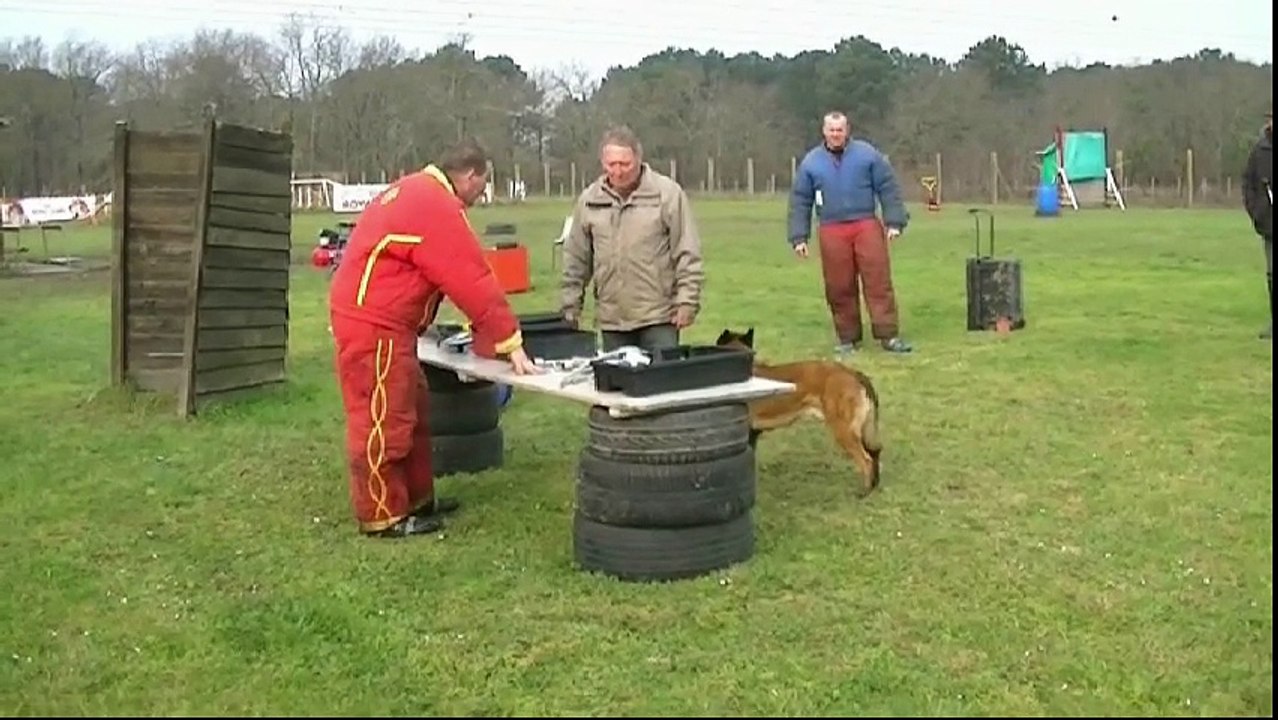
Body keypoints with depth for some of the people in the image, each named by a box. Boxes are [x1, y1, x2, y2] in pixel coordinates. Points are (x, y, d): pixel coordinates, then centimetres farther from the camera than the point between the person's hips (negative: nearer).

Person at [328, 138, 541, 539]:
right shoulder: (437, 209, -18)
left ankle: (417, 498, 26)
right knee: (383, 419, -3)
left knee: (411, 411, 16)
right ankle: (383, 515, 6)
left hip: (379, 319, 11)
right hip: (373, 324, -11)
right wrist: (509, 341, -15)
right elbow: (474, 281, -19)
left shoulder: (417, 192, 15)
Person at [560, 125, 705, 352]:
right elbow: (576, 261, 12)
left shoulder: (668, 193, -4)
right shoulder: (588, 200, 6)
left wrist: (687, 301, -8)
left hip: (658, 316, -3)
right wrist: (570, 307, 11)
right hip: (611, 320, 3)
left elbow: (687, 253, -3)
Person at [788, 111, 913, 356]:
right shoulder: (811, 162, 9)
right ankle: (848, 338, 13)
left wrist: (894, 222, -3)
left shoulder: (867, 154, 5)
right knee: (839, 287, 2)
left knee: (878, 281, -5)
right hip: (832, 232, 1)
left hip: (867, 226, -1)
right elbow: (800, 202, 11)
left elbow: (888, 188, 4)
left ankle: (888, 335, -3)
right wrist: (799, 237, 5)